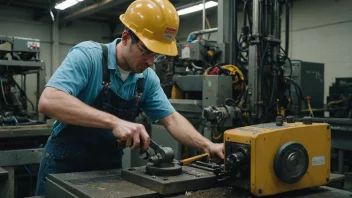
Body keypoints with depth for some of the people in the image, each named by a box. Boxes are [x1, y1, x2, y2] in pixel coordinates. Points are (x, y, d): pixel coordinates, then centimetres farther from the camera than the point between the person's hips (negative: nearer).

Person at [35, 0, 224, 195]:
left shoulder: (148, 78, -3)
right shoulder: (87, 55, -20)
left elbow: (171, 119, 1)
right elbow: (48, 101, -33)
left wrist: (207, 145, -17)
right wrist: (114, 121, -41)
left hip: (110, 166, 5)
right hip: (65, 164, -5)